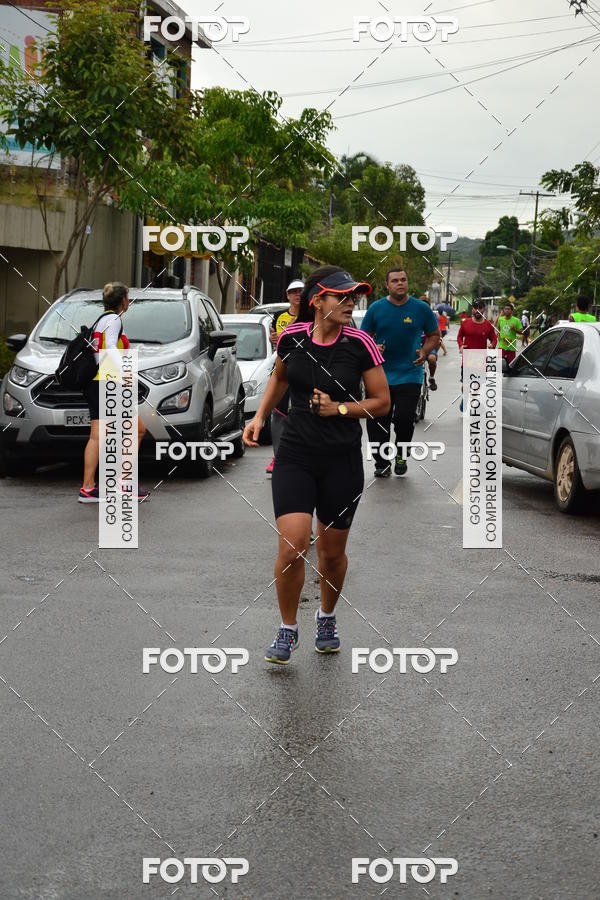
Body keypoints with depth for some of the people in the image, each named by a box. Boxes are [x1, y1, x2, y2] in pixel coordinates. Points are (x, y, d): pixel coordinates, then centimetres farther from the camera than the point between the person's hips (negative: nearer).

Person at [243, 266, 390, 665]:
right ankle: (288, 630, 8)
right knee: (292, 544, -13)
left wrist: (338, 408, -15)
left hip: (342, 459, 0)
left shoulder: (361, 344, -10)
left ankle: (327, 618, 39)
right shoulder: (291, 336, -3)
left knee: (332, 551, 11)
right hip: (295, 455, 1)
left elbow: (382, 402, -2)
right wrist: (259, 417, 9)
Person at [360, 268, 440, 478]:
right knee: (377, 422, 2)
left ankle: (401, 455, 17)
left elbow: (434, 335, 11)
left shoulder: (421, 308, 0)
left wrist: (425, 352, -7)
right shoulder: (376, 308, 1)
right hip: (380, 376, 2)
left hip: (410, 375, -1)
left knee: (404, 419, -12)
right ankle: (382, 464, 17)